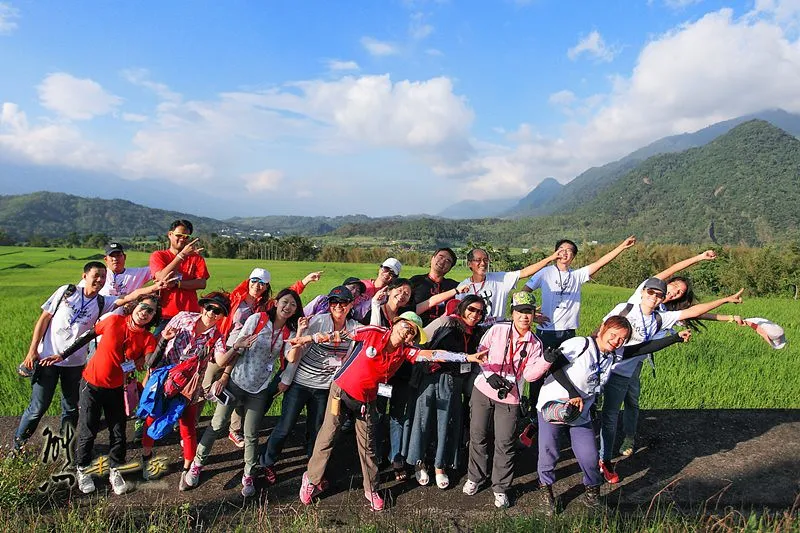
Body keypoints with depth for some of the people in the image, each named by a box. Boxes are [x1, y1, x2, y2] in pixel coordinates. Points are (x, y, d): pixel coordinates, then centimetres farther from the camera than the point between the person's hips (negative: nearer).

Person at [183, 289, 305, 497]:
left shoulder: (289, 332, -1)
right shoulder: (257, 319, -9)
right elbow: (236, 348, -7)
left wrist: (300, 332, -27)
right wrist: (224, 377, -11)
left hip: (259, 391, 2)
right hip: (235, 382, -2)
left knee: (251, 435, 7)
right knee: (217, 425, 6)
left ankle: (248, 476, 25)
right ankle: (197, 463, 28)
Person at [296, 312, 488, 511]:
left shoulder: (405, 352, -7)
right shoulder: (373, 333, -14)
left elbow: (434, 354, -14)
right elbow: (340, 335, -8)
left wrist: (468, 357, -20)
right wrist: (311, 338, -6)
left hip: (366, 401, 2)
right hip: (341, 390, -2)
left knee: (367, 446, 8)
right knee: (327, 437, 5)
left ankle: (372, 490, 25)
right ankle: (312, 480, 24)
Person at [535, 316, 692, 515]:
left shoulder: (613, 355, 3)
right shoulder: (581, 344, -18)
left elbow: (645, 348, 7)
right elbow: (554, 364, -23)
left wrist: (676, 338, 5)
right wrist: (573, 394, -23)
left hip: (581, 414, 5)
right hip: (552, 406, -5)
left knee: (589, 457, 1)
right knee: (549, 452, 5)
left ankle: (592, 494, 28)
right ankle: (545, 489, 30)